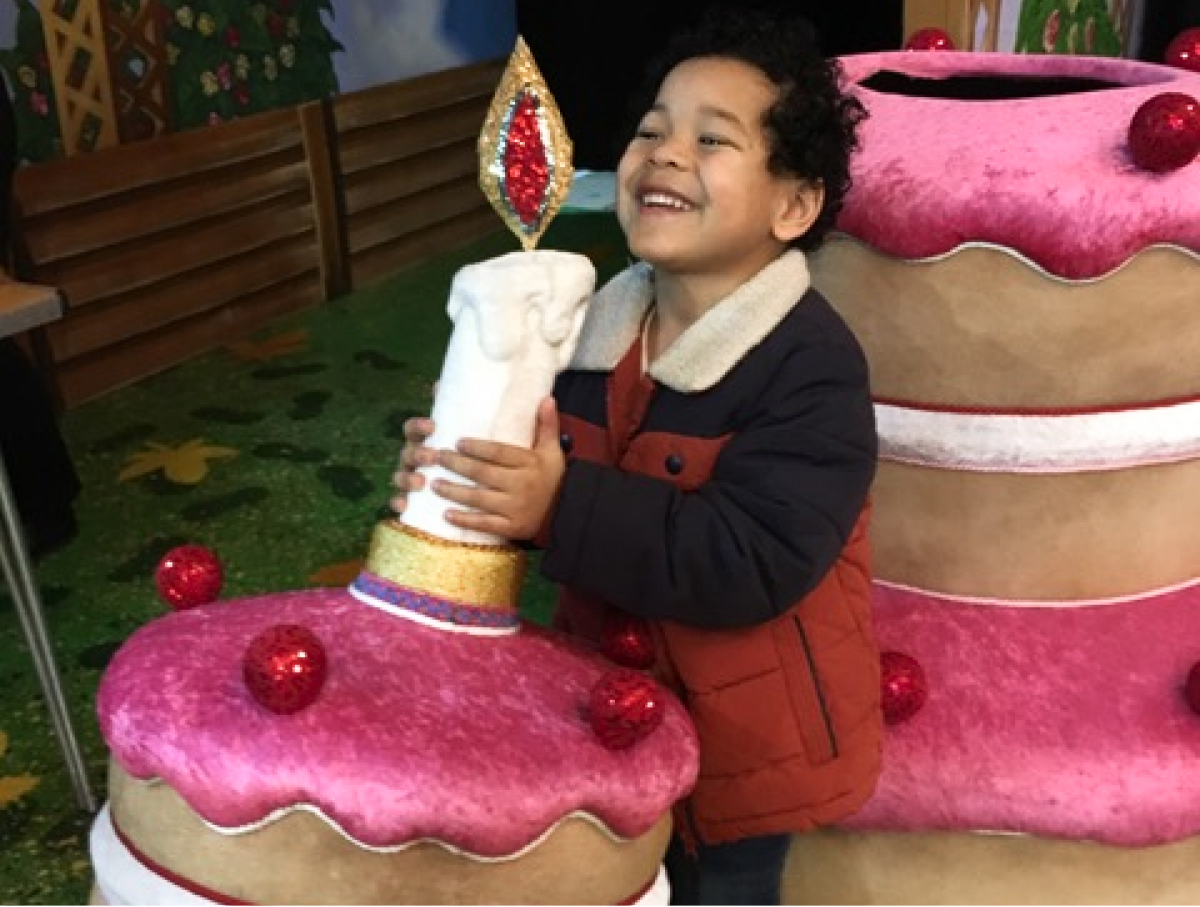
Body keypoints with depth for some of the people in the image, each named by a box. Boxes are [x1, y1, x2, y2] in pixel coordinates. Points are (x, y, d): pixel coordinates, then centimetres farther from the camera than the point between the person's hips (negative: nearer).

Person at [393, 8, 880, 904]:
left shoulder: (811, 364, -25)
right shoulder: (599, 324, -3)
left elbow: (753, 563, -32)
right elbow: (550, 480, 6)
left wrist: (560, 507, -37)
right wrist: (452, 468, -15)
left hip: (741, 729, -6)